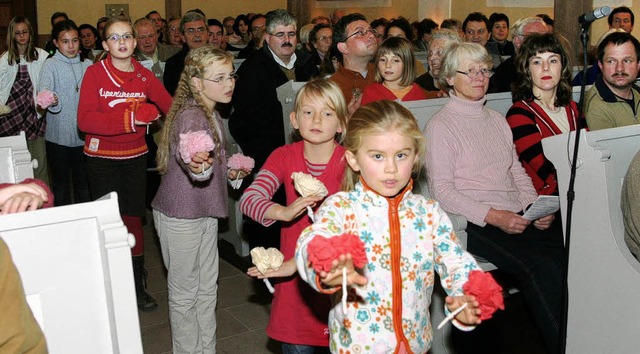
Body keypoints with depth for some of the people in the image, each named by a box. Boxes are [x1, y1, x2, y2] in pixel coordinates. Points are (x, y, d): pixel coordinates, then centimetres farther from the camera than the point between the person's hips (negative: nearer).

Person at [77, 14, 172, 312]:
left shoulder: (144, 76, 3)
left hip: (135, 157, 3)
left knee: (133, 219, 10)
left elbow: (171, 107, -2)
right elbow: (85, 120, -18)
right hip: (102, 158, -2)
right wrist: (130, 118, -25)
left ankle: (137, 285, 25)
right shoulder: (95, 73, -8)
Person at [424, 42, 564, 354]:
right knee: (540, 267, -28)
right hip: (476, 223, -6)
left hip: (518, 216, 6)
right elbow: (441, 189, -7)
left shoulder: (497, 119, 22)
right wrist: (493, 216, -16)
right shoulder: (440, 125, 0)